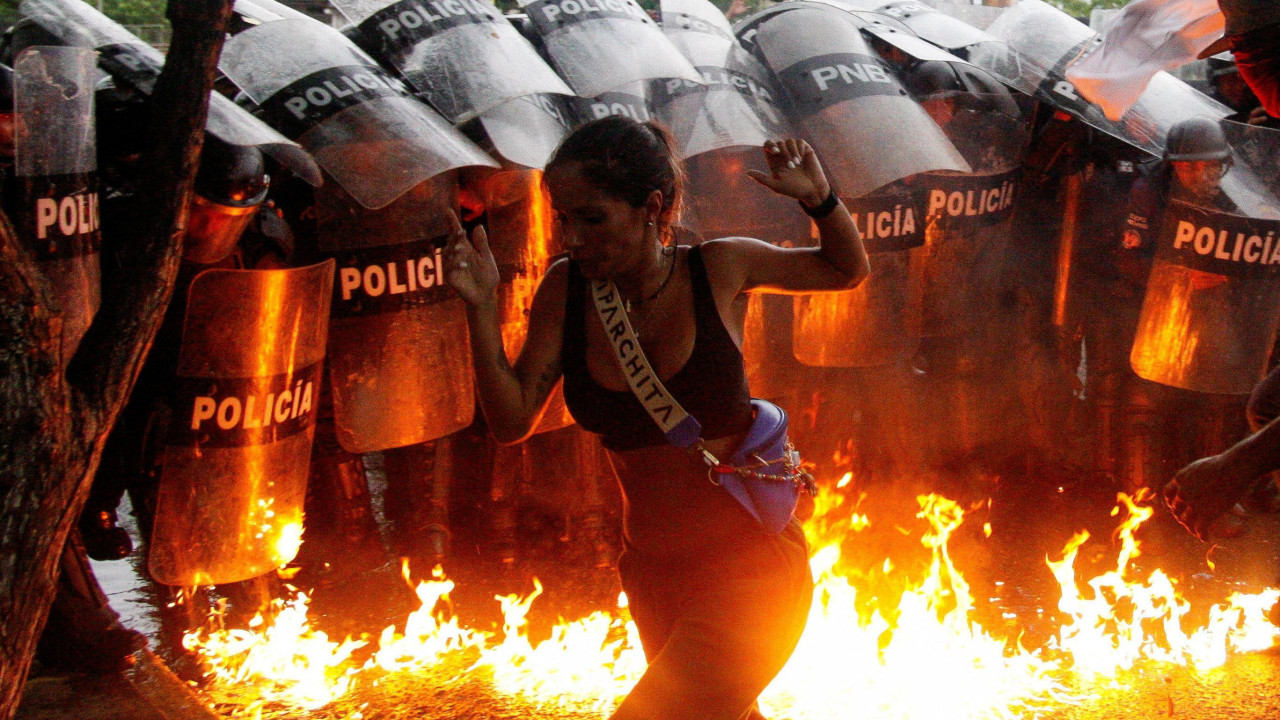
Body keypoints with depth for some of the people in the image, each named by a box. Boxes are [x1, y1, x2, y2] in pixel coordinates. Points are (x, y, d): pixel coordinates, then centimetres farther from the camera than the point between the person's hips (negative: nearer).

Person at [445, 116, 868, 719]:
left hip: (750, 565, -5)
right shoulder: (565, 291, -4)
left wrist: (818, 197, -13)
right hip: (654, 577, 5)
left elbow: (847, 270, 6)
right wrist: (481, 307, -17)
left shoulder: (718, 270, -10)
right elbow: (511, 421, -5)